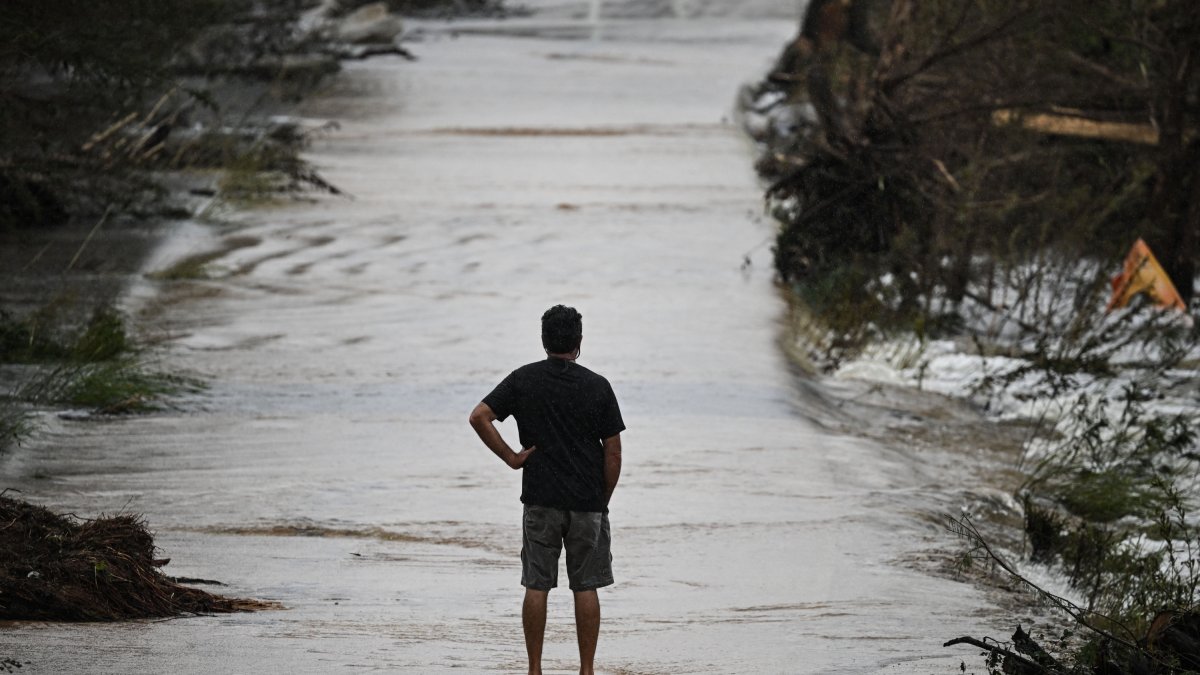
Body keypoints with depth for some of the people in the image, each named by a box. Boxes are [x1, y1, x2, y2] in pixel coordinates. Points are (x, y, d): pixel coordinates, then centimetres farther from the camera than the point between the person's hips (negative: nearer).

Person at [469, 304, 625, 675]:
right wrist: (603, 500, 9)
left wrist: (511, 458, -2)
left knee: (536, 586, 5)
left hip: (540, 500, 1)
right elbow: (613, 453, -3)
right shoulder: (597, 387, -3)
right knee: (586, 587, 5)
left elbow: (479, 416, -8)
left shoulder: (523, 379, 0)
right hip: (588, 503, -1)